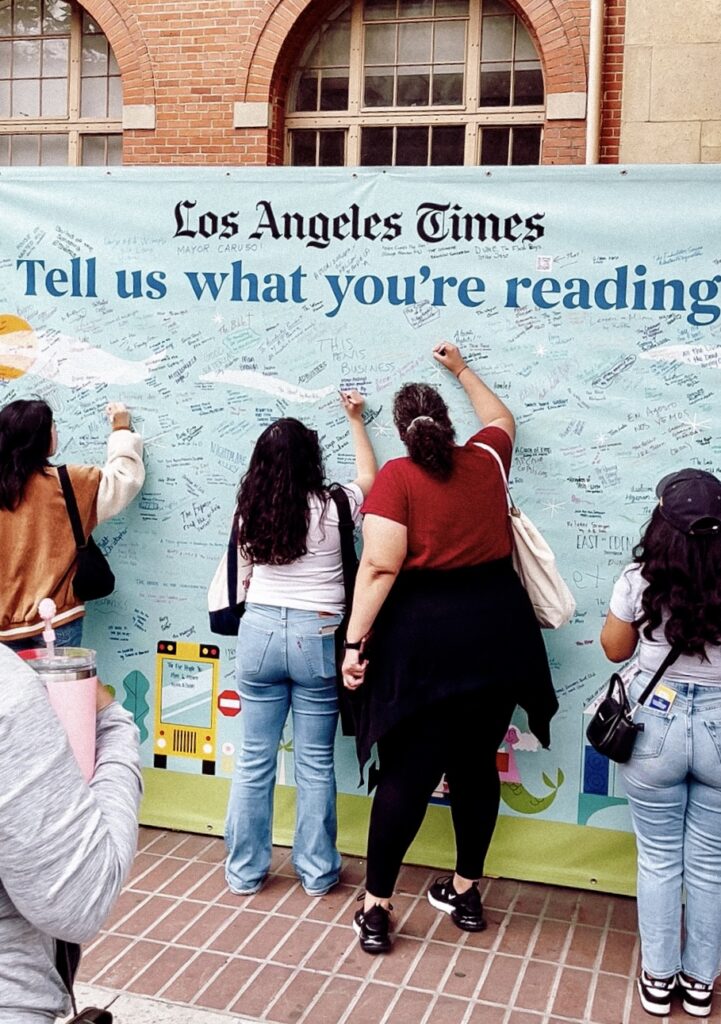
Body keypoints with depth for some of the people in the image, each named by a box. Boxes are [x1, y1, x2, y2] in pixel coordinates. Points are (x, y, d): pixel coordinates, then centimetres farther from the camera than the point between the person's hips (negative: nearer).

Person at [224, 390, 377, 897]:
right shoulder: (332, 508, -9)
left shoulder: (251, 511, -1)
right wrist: (356, 420, 24)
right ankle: (317, 872, 19)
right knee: (315, 763, 8)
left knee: (254, 759, 11)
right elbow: (369, 476, 13)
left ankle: (245, 870, 21)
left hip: (260, 633, 2)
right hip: (317, 638, -2)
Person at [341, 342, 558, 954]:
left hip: (425, 636, -4)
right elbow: (501, 416, 32)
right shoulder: (485, 461, 8)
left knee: (406, 774, 3)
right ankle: (465, 892, 28)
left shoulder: (397, 477, -7)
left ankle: (377, 908, 11)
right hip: (497, 630, 4)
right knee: (476, 765, 16)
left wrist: (356, 640, -11)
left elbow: (379, 568, -15)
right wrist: (461, 369, 44)